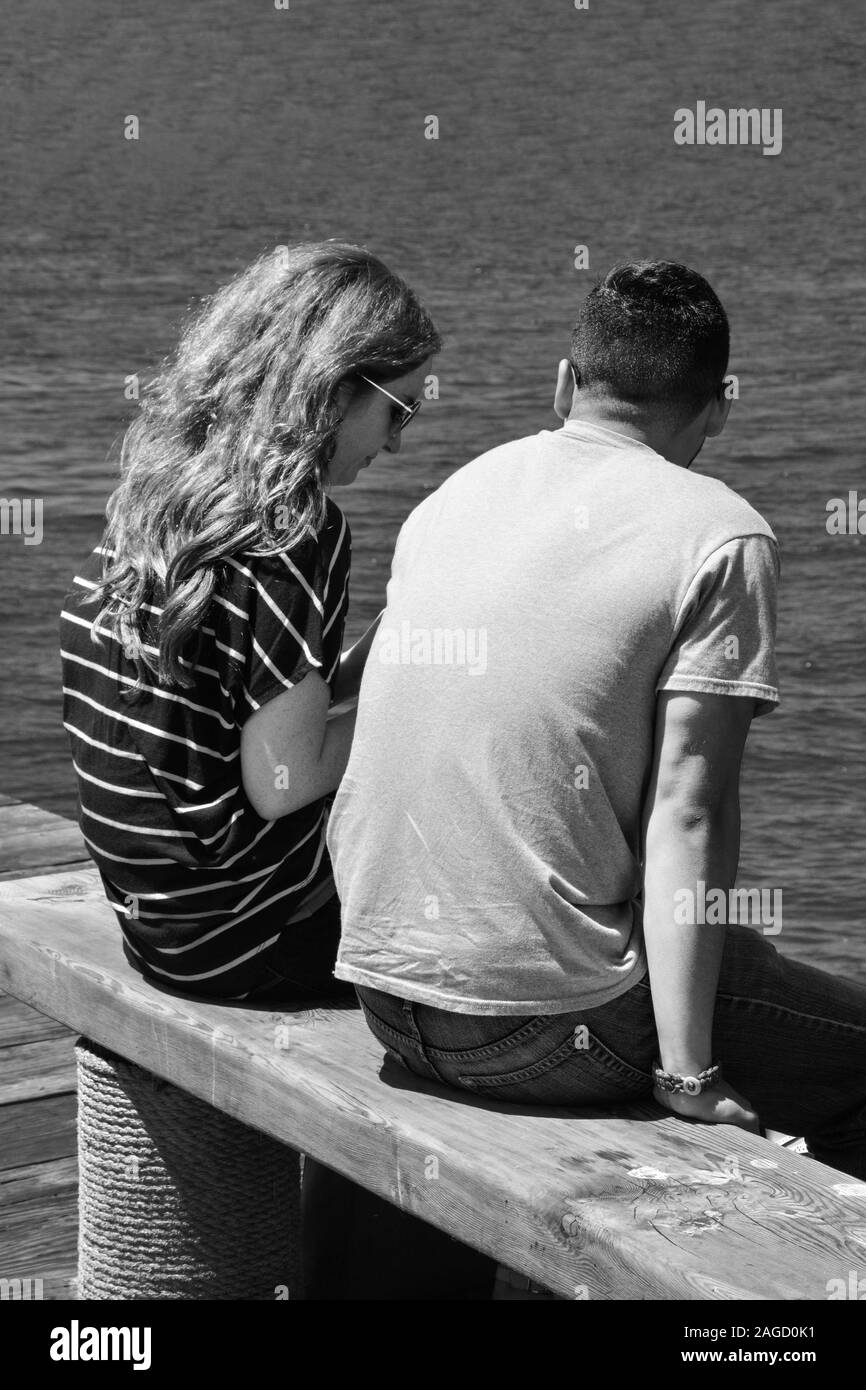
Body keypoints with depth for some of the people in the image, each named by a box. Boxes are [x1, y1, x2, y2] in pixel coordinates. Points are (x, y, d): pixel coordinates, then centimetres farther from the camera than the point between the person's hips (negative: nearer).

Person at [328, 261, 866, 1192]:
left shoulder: (455, 491, 10)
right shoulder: (721, 537, -8)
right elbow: (685, 812, -15)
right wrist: (688, 1074, -12)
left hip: (384, 993, 8)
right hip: (546, 1027, -7)